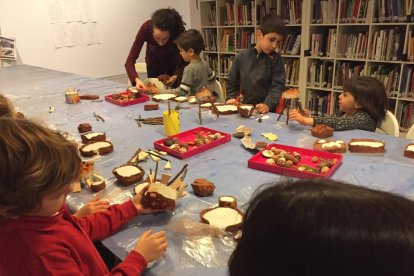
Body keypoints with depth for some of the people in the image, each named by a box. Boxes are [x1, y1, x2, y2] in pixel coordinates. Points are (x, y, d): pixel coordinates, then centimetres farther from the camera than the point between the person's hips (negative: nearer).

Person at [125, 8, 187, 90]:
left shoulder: (179, 31, -35)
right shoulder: (146, 28, -35)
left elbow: (183, 61, -24)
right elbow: (130, 61, -35)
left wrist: (176, 76, -43)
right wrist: (136, 79, -53)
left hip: (174, 65, 0)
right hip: (154, 65, 0)